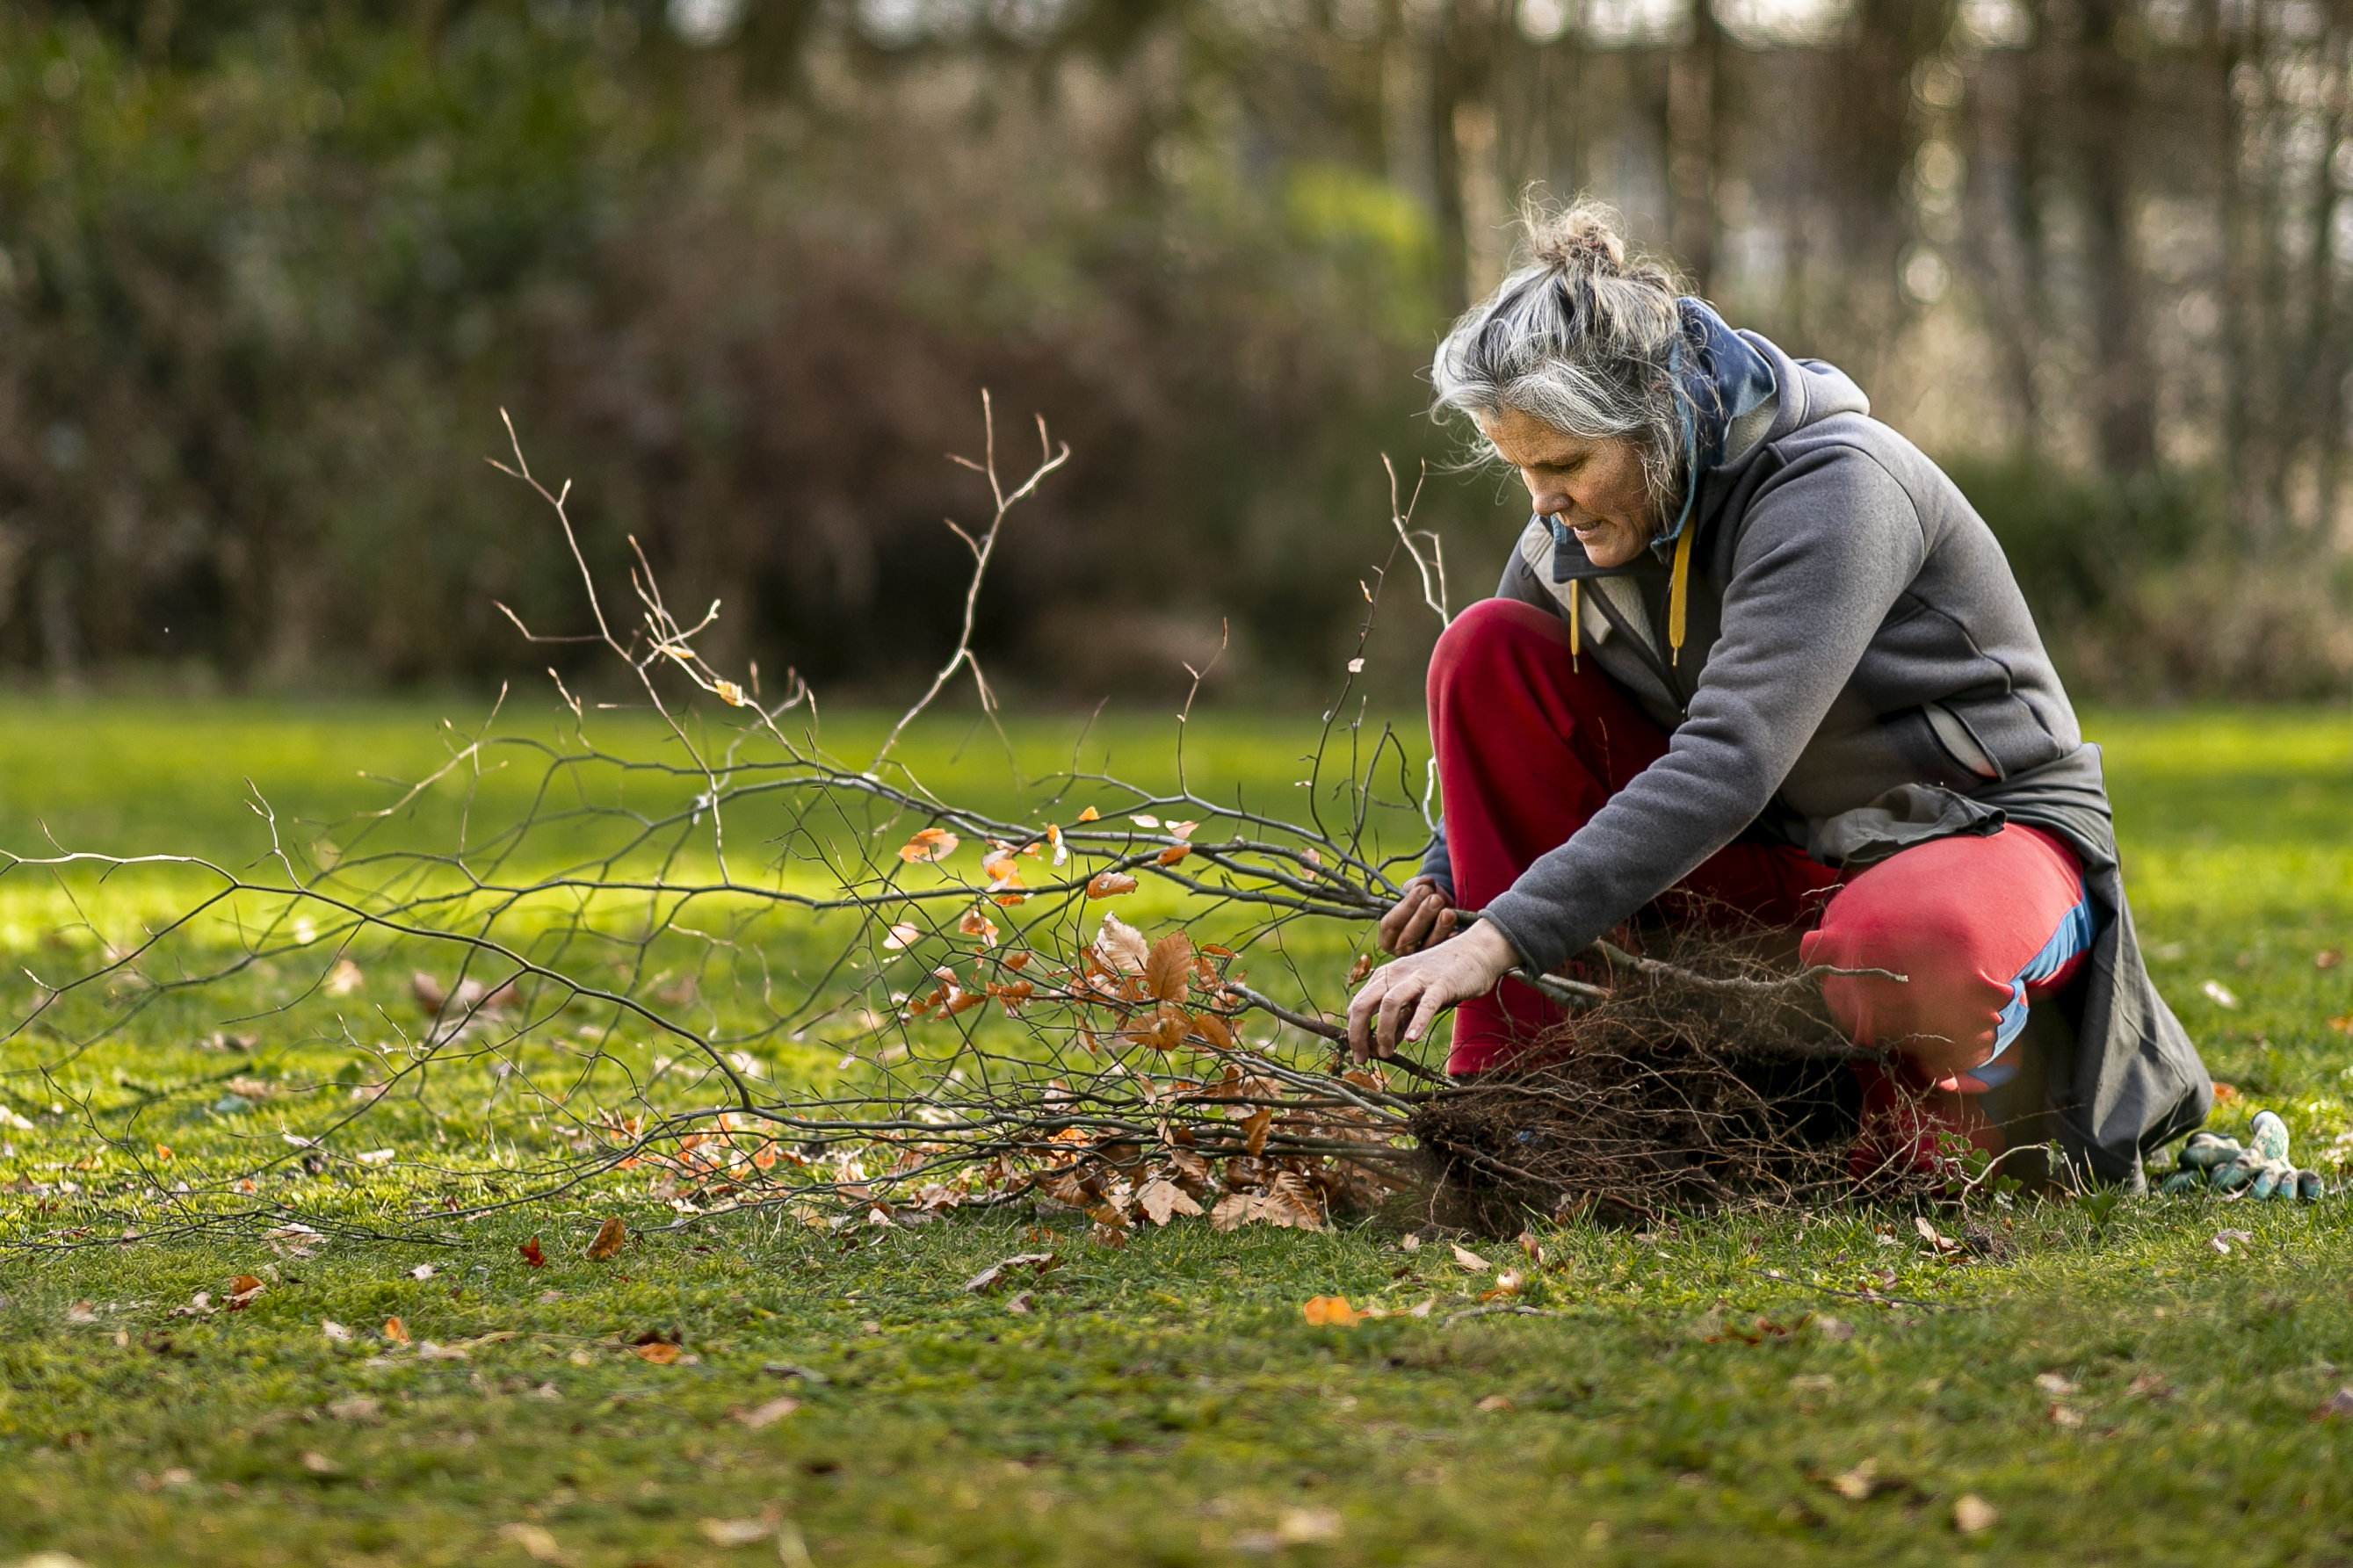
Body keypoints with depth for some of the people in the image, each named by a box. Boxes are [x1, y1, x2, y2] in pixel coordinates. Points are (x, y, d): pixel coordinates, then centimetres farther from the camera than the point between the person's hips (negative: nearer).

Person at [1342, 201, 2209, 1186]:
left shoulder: (1835, 487, -25)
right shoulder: (1576, 530, -3)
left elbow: (1726, 764, -37)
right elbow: (1500, 735, 15)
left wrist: (1502, 937, -43)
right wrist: (1449, 882, -6)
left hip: (1986, 836, -7)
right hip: (1778, 859, 7)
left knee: (1894, 951, -45)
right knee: (1487, 648, -9)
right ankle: (1515, 1090, -9)